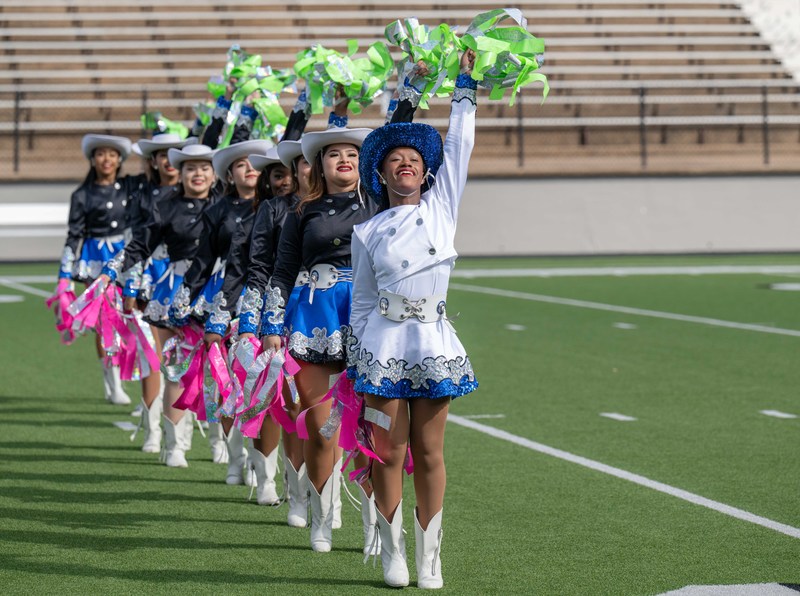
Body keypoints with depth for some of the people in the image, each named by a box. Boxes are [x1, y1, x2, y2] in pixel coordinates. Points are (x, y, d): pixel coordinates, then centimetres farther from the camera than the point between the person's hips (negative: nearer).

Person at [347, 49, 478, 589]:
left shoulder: (441, 208, 9)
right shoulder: (368, 232, 7)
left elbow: (460, 146, 8)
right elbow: (362, 302, 10)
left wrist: (465, 84, 10)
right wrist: (355, 360, 8)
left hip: (434, 342, 1)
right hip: (383, 343, -1)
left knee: (429, 454, 4)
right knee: (388, 452, 0)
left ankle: (430, 558, 10)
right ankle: (393, 553, 12)